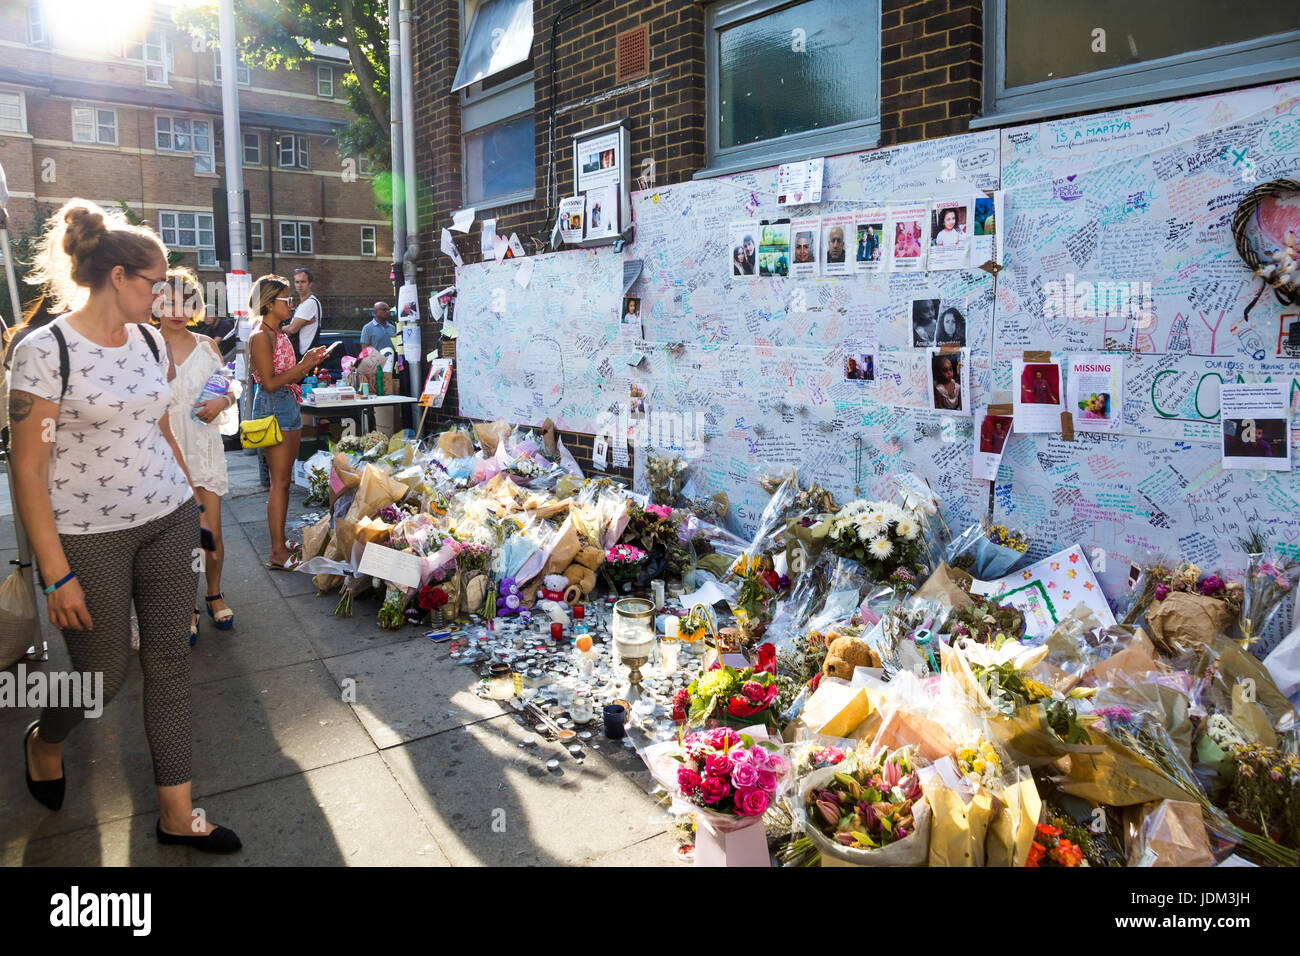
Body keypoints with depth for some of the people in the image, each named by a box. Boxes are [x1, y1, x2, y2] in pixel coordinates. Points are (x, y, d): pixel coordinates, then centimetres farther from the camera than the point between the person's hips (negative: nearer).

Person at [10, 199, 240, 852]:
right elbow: (27, 470, -14)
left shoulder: (150, 340, 7)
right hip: (89, 536, -5)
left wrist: (194, 501, 18)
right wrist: (56, 575, -15)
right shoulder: (45, 351, -13)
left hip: (168, 522, 6)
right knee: (102, 676, 7)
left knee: (169, 660, 8)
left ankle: (176, 814, 20)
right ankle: (43, 741, 44)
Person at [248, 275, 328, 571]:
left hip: (289, 404, 10)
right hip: (273, 407, -9)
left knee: (284, 479, 12)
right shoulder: (260, 336, -13)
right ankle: (278, 553, -3)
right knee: (280, 481, -8)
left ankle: (281, 542, 20)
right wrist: (303, 366, -15)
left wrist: (307, 360, 6)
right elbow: (270, 382, -17)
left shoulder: (278, 333, 15)